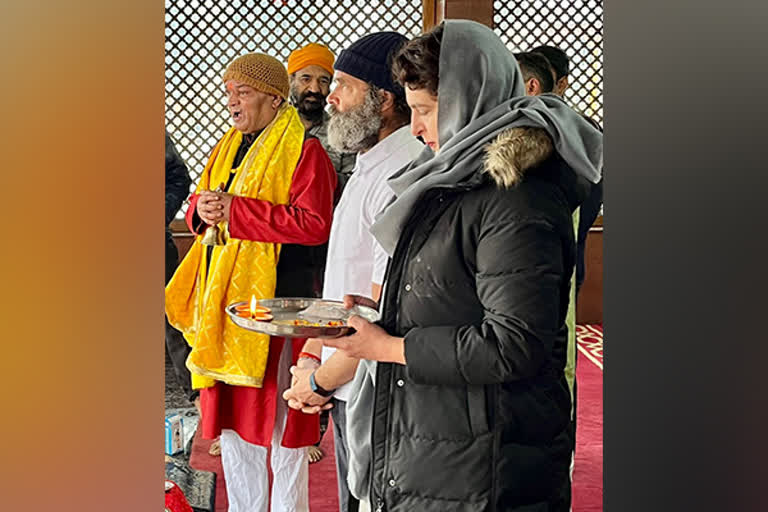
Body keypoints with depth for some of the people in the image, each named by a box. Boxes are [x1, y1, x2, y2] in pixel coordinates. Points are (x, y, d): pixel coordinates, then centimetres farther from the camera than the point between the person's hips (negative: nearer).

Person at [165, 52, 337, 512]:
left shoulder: (304, 151, -8)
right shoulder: (230, 147, 17)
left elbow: (315, 224, -19)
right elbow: (201, 204, 23)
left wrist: (234, 210, -20)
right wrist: (202, 210, -3)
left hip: (275, 300, -8)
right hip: (223, 300, 8)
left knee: (278, 422, -1)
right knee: (231, 422, 15)